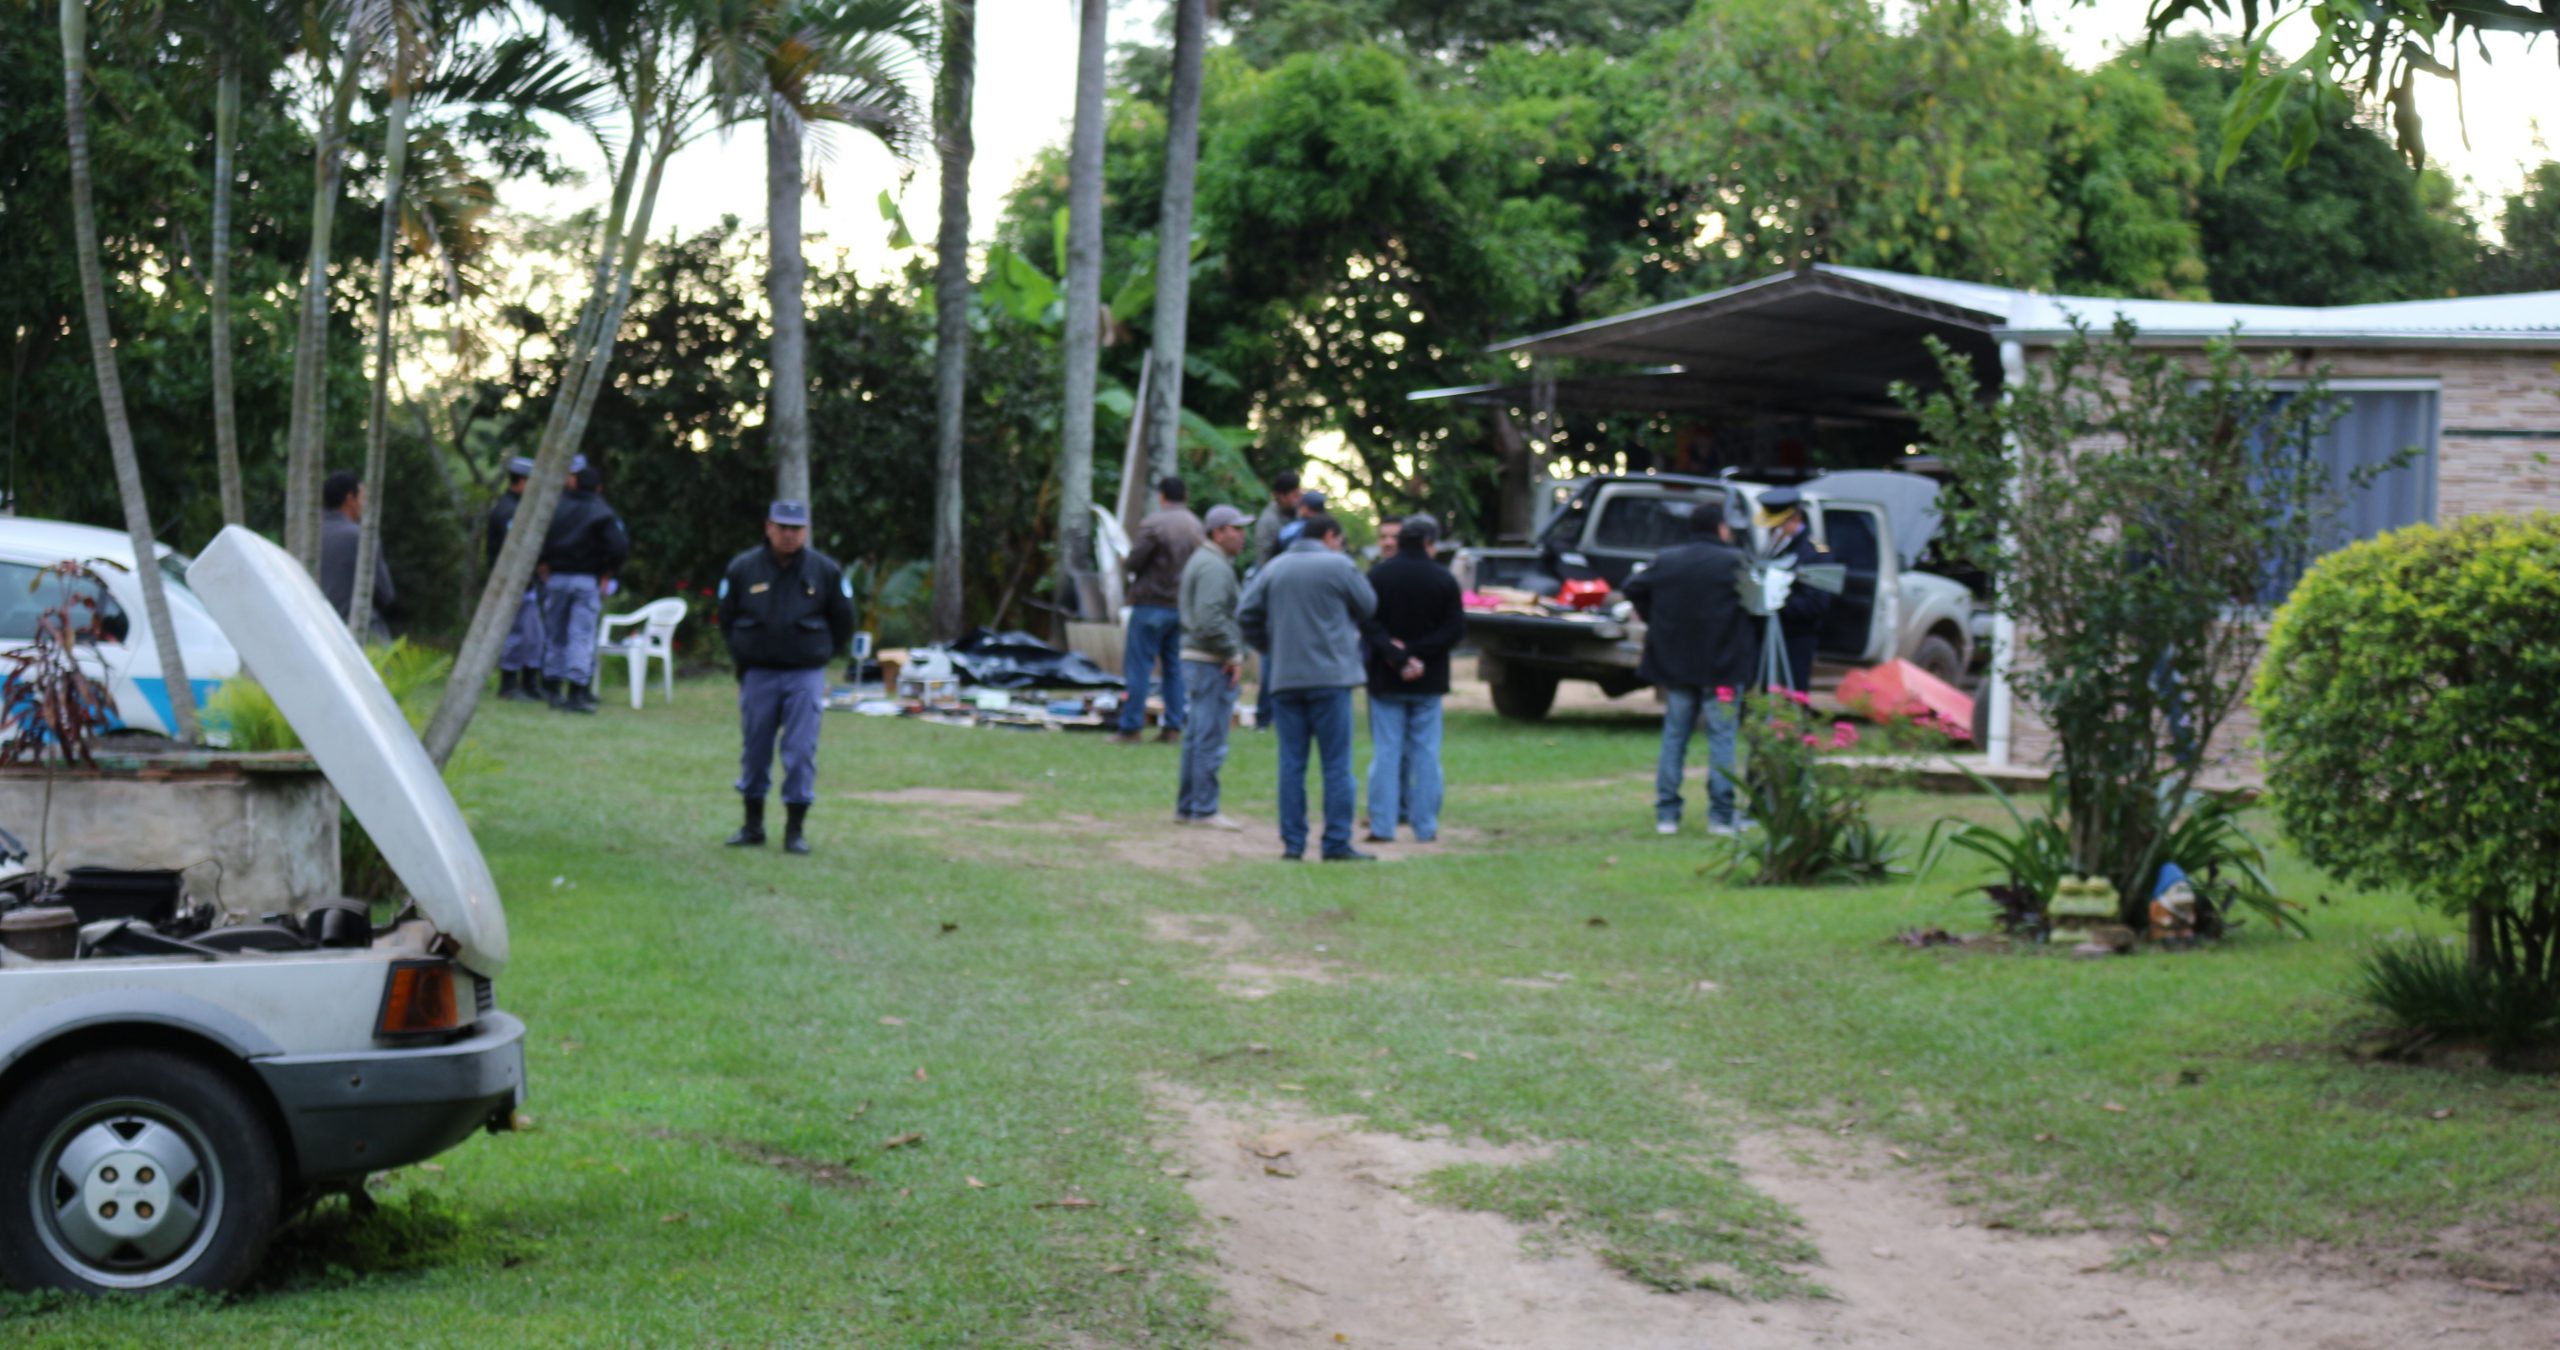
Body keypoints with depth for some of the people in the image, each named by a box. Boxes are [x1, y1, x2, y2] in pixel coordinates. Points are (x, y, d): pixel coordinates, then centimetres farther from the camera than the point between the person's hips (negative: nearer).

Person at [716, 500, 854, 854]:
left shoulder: (826, 571, -1)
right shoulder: (742, 569, -1)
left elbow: (843, 622, 11)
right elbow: (727, 619, 12)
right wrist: (744, 658, 10)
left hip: (806, 675, -1)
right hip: (757, 675, 1)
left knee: (801, 752, -4)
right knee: (754, 751, 8)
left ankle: (796, 829, 3)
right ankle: (753, 825, 20)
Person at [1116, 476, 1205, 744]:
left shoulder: (1153, 523, -12)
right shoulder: (1196, 525, 8)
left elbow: (1133, 563, -12)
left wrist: (1125, 564, 9)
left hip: (1152, 603, -6)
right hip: (1183, 606, 6)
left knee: (1139, 666, -3)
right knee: (1174, 666, 11)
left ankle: (1131, 727, -3)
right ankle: (1173, 727, 10)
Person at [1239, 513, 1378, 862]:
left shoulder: (1274, 568, 8)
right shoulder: (1338, 566, -4)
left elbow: (1246, 614, 5)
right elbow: (1368, 607, 5)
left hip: (1284, 677, 4)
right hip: (1330, 676, -4)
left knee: (1291, 763, 7)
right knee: (1336, 764, 1)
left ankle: (1292, 843, 5)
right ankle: (1337, 843, -1)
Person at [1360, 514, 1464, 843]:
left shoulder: (1376, 576, -3)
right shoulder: (1443, 579, -2)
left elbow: (1368, 625, -11)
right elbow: (1456, 630, -6)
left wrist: (1398, 656, -14)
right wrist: (1414, 653, -9)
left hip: (1386, 680, 0)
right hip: (1428, 681, 0)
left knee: (1385, 752, 3)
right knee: (1426, 752, 6)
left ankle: (1382, 825, 0)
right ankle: (1425, 826, 6)